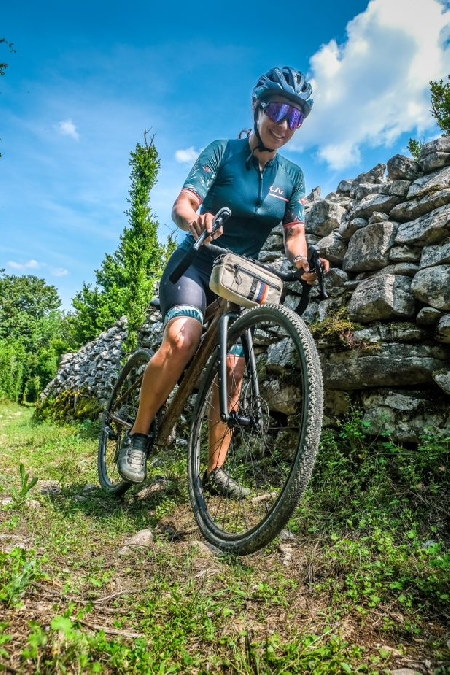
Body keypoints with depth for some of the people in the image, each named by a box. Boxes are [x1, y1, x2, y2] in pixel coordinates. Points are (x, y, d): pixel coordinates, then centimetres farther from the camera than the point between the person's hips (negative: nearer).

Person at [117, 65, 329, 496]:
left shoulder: (292, 176, 5)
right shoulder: (222, 151, -5)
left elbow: (294, 232, 1)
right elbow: (182, 205, -17)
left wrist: (303, 262, -23)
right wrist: (194, 220, -41)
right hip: (197, 264, -4)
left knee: (233, 367, -5)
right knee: (182, 339, -32)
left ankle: (216, 469, 8)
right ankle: (138, 436, -12)